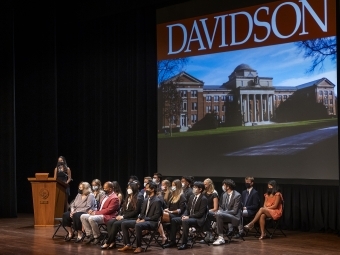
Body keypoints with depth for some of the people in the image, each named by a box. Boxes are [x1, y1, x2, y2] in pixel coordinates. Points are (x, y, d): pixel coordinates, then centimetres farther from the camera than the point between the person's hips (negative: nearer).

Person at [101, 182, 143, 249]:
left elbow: (135, 212, -13)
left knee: (116, 224, -30)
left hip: (131, 218, -8)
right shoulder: (127, 198, 20)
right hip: (123, 217, 8)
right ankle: (112, 242, -23)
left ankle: (108, 243, -23)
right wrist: (119, 215, -1)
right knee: (110, 222, -20)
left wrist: (123, 216, -16)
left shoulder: (138, 199, -5)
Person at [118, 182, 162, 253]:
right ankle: (128, 245, -4)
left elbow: (157, 216, -16)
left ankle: (139, 247, -27)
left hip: (151, 222, -9)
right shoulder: (145, 200, 17)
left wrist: (144, 220, -19)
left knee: (138, 225, -39)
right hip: (143, 220, 9)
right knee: (124, 224, -3)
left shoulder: (157, 201, -9)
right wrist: (139, 218, -1)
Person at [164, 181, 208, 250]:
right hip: (189, 217, 8)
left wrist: (189, 217, -21)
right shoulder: (192, 197, 14)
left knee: (185, 221, -36)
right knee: (173, 220, -6)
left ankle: (184, 243, -31)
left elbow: (201, 213, -17)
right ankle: (172, 241, -2)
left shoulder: (204, 199, -10)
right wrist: (184, 215, -5)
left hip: (198, 219, -8)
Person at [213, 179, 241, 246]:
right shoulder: (224, 195, 11)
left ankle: (221, 238, -28)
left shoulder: (237, 195, -12)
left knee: (219, 215, -31)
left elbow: (235, 211, -15)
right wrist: (219, 211, -8)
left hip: (235, 217, -8)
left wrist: (221, 212, -20)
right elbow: (222, 207, 17)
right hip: (226, 215, 8)